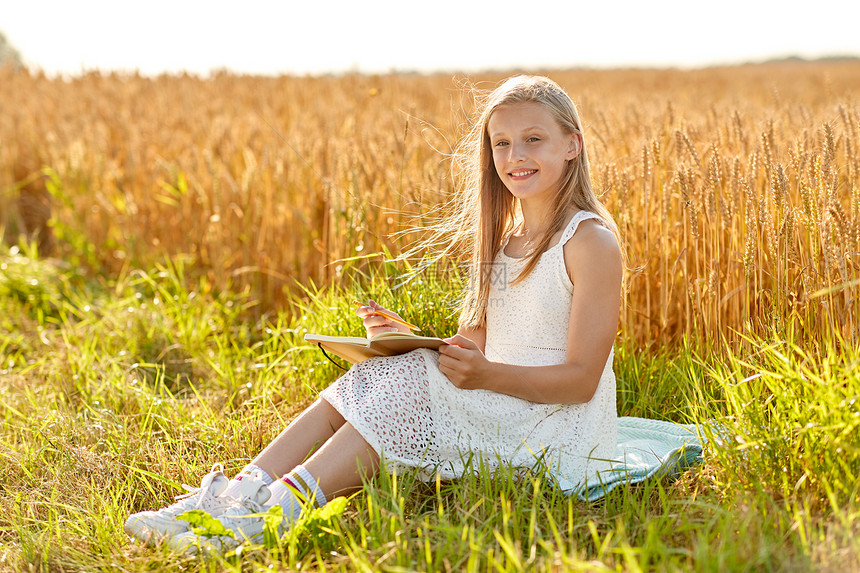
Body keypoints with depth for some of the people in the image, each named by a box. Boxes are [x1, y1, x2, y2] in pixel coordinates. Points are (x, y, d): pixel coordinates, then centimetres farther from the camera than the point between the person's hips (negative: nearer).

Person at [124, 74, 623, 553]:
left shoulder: (591, 242, -11)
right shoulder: (503, 238, 15)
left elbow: (582, 380, -15)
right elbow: (475, 348, 14)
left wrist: (488, 375, -29)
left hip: (556, 431, -7)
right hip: (492, 407, 7)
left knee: (411, 382, -28)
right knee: (365, 382, -12)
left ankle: (281, 506, -33)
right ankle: (237, 492, -22)